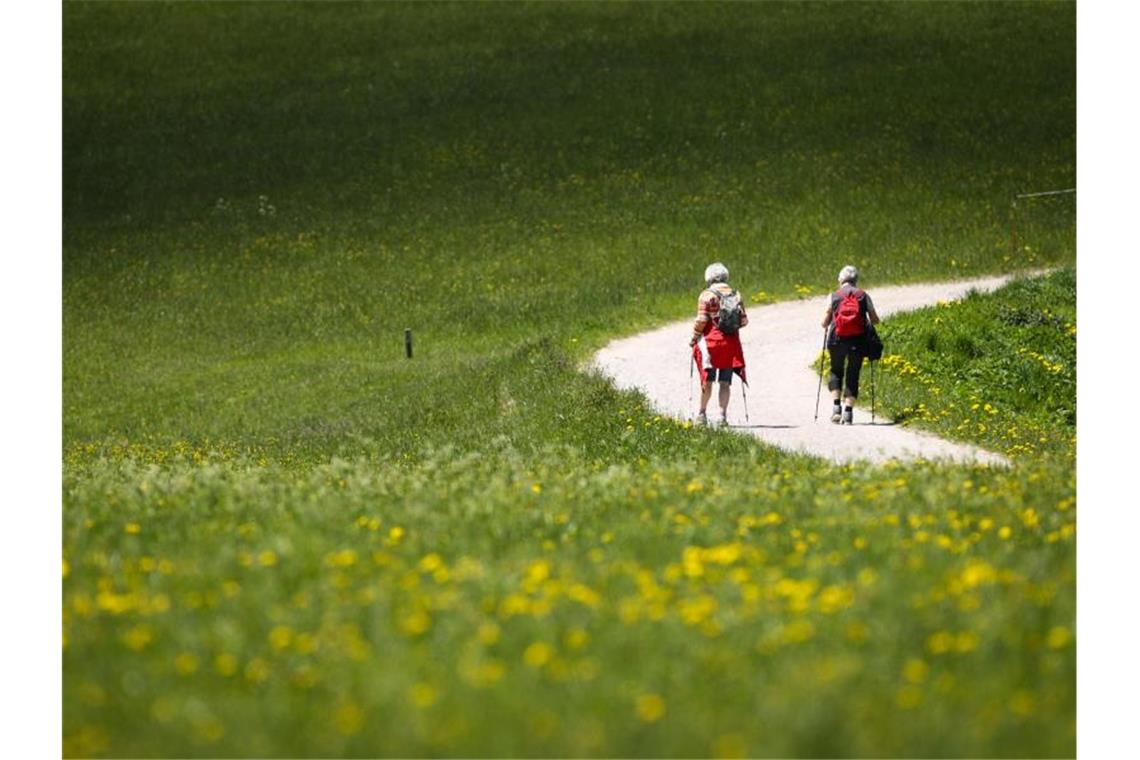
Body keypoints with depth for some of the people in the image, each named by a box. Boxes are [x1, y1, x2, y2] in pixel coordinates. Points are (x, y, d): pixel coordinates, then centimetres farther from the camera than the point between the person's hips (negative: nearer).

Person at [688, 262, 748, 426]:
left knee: (708, 380, 7)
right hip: (731, 343, 3)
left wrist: (694, 337, 2)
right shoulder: (736, 295, 7)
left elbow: (701, 320, -11)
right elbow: (744, 320, 5)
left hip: (711, 341, -3)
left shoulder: (707, 295, -6)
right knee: (725, 382, 4)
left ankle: (702, 413, 12)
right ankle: (723, 415, -4)